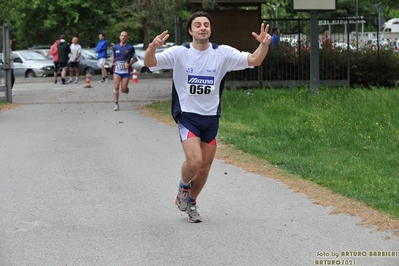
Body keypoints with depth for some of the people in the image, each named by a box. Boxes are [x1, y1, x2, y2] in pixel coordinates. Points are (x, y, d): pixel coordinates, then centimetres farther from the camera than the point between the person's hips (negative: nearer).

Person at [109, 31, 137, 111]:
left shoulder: (130, 47, -2)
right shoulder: (115, 47, 7)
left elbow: (135, 58, 5)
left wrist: (129, 64, -12)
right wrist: (111, 63, 1)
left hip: (126, 70, -2)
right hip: (117, 69, 2)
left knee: (123, 89, -3)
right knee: (116, 87, -11)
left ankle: (126, 89, 35)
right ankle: (116, 104, -2)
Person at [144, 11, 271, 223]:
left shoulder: (223, 53, -3)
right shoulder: (179, 53, -8)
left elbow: (254, 60, -8)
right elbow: (150, 63, -16)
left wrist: (264, 45, -28)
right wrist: (153, 47, -38)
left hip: (211, 118, 3)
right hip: (187, 116, -3)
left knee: (205, 167, 9)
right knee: (194, 161, -21)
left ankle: (191, 203, 34)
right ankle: (183, 187, 13)